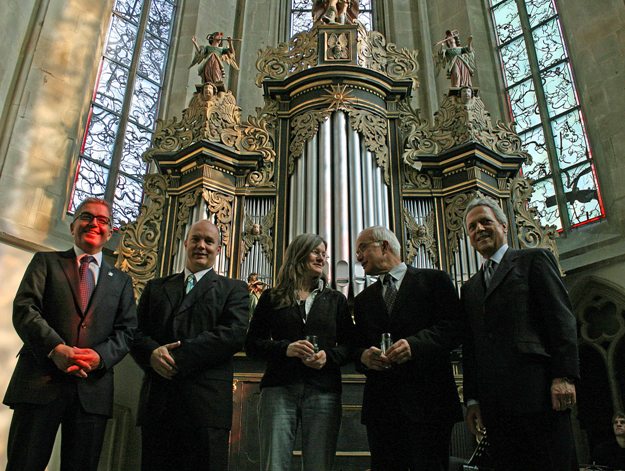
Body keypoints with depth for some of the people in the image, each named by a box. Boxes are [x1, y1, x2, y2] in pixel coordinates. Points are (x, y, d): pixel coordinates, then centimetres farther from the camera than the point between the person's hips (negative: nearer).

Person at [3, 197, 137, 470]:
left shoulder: (121, 281, 19)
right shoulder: (46, 261, 13)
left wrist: (101, 355, -12)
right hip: (40, 382, -2)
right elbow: (24, 309, -1)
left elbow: (127, 330, 10)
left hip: (93, 387, 2)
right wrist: (55, 347, -18)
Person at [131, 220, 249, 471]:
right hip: (157, 401, 3)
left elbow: (234, 334, -7)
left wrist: (178, 356, -14)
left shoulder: (234, 289, 9)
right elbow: (136, 332, 12)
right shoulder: (156, 287, 20)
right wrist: (153, 352, -12)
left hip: (207, 401, -3)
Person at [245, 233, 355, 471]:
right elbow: (252, 344, 7)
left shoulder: (335, 299, 15)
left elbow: (349, 345, 13)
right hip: (279, 388, -1)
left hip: (323, 391, 1)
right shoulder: (272, 298, 11)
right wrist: (285, 348, -11)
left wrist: (328, 356, -9)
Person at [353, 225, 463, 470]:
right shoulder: (363, 300, 21)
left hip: (426, 399, -4)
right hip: (381, 403, 4)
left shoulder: (434, 280, 7)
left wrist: (414, 344, -17)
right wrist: (364, 356, -4)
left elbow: (455, 328, -3)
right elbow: (358, 347, 19)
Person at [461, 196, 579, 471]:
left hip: (536, 392, -5)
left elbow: (562, 318, -3)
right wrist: (472, 399, 12)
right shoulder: (469, 288, 22)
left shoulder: (534, 260, 8)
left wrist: (564, 376, -13)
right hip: (494, 402, 5)